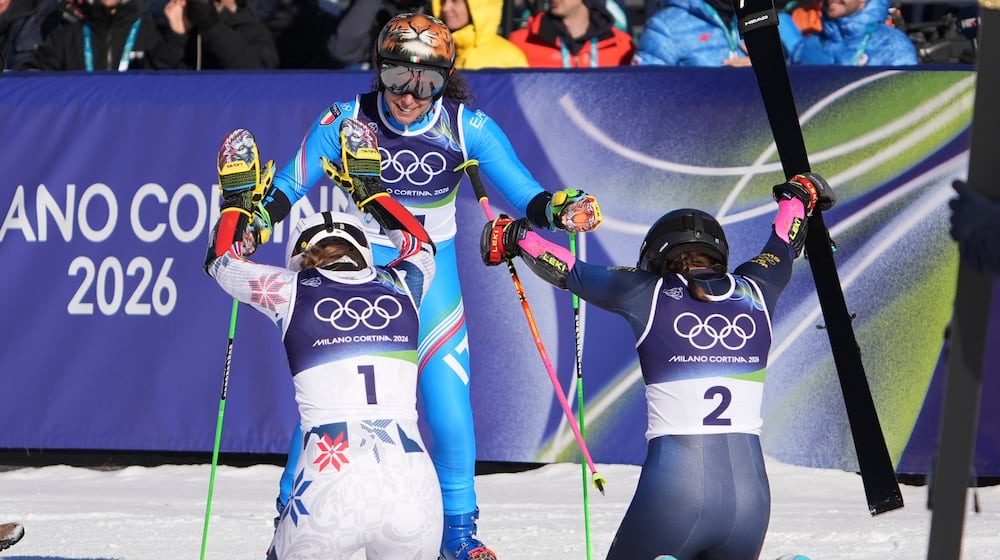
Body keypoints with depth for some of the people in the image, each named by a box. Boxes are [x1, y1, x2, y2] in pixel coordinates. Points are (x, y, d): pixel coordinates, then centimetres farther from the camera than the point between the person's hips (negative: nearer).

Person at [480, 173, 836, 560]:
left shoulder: (649, 295, 4)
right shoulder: (754, 293, 12)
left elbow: (570, 271, 20)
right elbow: (783, 246, 35)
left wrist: (514, 237, 40)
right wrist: (797, 197, 57)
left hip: (672, 496, -3)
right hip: (751, 496, 3)